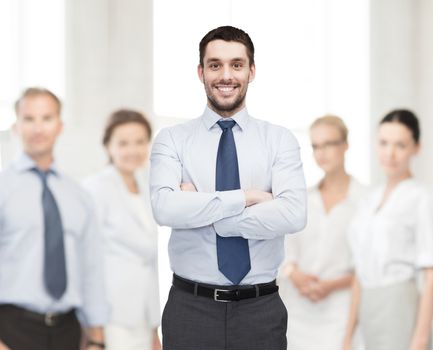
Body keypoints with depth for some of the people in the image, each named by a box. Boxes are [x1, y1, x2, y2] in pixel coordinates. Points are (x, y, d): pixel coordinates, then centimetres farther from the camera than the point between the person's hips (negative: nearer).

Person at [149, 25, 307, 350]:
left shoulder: (280, 139, 2)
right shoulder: (172, 139, 1)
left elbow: (293, 215, -14)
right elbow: (165, 208, -17)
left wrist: (200, 210, -15)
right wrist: (247, 197, -16)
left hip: (261, 309, 1)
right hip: (190, 308, 0)